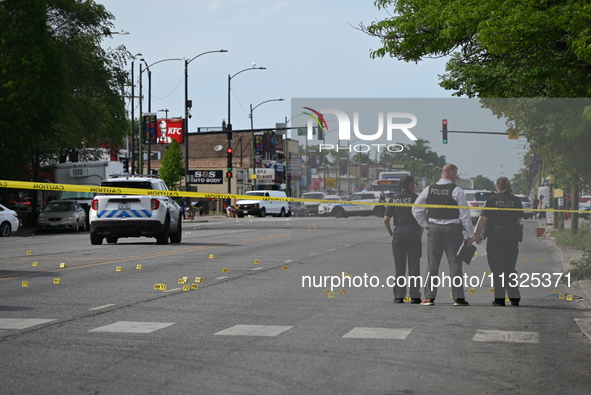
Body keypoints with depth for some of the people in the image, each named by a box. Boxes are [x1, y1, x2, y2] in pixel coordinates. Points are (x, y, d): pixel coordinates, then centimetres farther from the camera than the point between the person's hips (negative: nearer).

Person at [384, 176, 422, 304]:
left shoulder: (394, 199, 6)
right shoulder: (415, 198, -3)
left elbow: (386, 219, 1)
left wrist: (391, 233, 12)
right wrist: (421, 231, 3)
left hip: (398, 233, 3)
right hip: (413, 232, -2)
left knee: (399, 266, 6)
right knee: (414, 265, 2)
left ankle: (399, 296, 3)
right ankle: (414, 296, 1)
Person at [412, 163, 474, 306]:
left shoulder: (429, 189, 5)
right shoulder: (457, 191, -7)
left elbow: (416, 209, 6)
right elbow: (465, 214, -7)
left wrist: (425, 224, 12)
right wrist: (470, 234, -2)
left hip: (434, 230, 3)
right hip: (453, 230, -3)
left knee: (432, 265, 6)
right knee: (455, 264, 1)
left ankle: (429, 297, 4)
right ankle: (458, 298, 1)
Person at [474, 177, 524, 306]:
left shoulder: (492, 200, -6)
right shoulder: (516, 200, 2)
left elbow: (483, 219, -9)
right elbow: (519, 220, 5)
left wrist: (477, 235, -1)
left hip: (495, 237, -3)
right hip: (512, 237, 3)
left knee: (497, 268, 3)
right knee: (510, 268, 13)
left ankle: (499, 299, 1)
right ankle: (514, 297, 9)